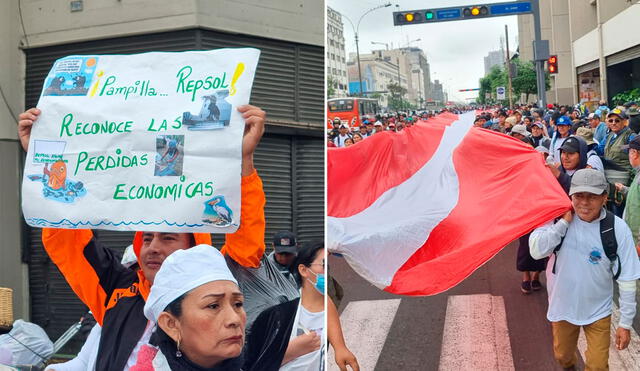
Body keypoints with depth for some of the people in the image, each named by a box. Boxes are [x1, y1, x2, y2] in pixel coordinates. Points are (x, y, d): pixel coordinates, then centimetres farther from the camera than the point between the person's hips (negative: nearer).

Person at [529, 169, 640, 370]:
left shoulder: (618, 229, -19)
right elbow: (536, 251, -28)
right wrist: (565, 221, -27)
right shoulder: (558, 218, -15)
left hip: (598, 311, -2)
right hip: (563, 307, 2)